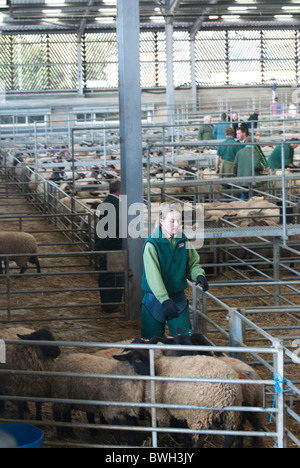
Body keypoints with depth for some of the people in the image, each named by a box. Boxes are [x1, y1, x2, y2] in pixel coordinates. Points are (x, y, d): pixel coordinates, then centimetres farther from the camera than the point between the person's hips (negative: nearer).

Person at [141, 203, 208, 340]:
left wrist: (199, 275, -15)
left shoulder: (182, 239, 1)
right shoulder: (152, 244, -16)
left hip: (179, 298, 4)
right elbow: (153, 276, -24)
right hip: (156, 299, -4)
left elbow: (193, 263, 9)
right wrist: (164, 300, -35)